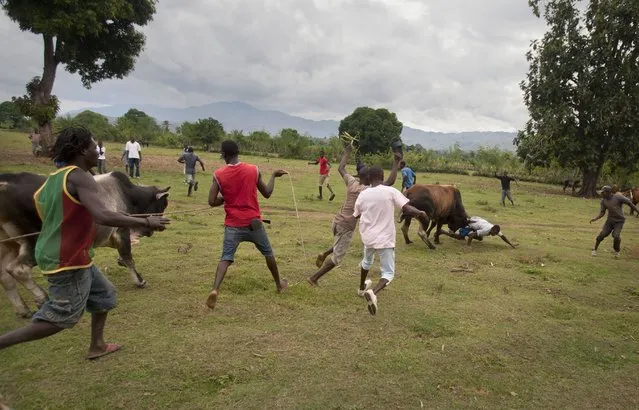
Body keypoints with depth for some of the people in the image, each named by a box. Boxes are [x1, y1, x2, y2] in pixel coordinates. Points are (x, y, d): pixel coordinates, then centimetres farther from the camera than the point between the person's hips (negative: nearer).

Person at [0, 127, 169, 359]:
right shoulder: (80, 177, -22)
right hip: (68, 262, -10)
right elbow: (103, 216, -35)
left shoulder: (55, 178, 8)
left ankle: (96, 346, 34)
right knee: (62, 318, 4)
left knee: (104, 294, 22)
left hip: (65, 256, 10)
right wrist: (146, 223, -28)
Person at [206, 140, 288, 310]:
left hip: (233, 224, -1)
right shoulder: (253, 170, -5)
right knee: (268, 253, 19)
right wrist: (274, 176, 18)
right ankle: (279, 283, 34)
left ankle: (215, 289, -19)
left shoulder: (218, 174, -6)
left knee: (226, 258, 1)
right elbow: (267, 194, 5)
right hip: (253, 222, 1)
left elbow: (212, 202, -8)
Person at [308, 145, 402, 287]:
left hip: (337, 222, 7)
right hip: (346, 227, -7)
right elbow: (390, 182, -20)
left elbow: (341, 168, 18)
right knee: (337, 258, 5)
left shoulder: (351, 182, 1)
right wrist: (396, 163, -15)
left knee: (339, 246, 34)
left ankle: (324, 254, 10)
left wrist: (347, 152, 29)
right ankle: (314, 278, 7)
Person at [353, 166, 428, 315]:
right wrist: (420, 213, -2)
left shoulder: (363, 194, -2)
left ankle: (362, 287, 53)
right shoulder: (391, 191, -12)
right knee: (388, 273, 6)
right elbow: (407, 209, -19)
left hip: (367, 237, 4)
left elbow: (355, 216, 10)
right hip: (385, 239, -4)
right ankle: (373, 292, -22)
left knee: (367, 261, 33)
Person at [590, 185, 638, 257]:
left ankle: (617, 251, 7)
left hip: (619, 221, -4)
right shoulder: (603, 201, 1)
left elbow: (629, 203, -8)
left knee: (616, 236, -20)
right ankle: (595, 249, 8)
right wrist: (595, 218, -14)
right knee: (602, 234, -9)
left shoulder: (618, 198, -13)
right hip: (610, 220, 4)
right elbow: (602, 213, 2)